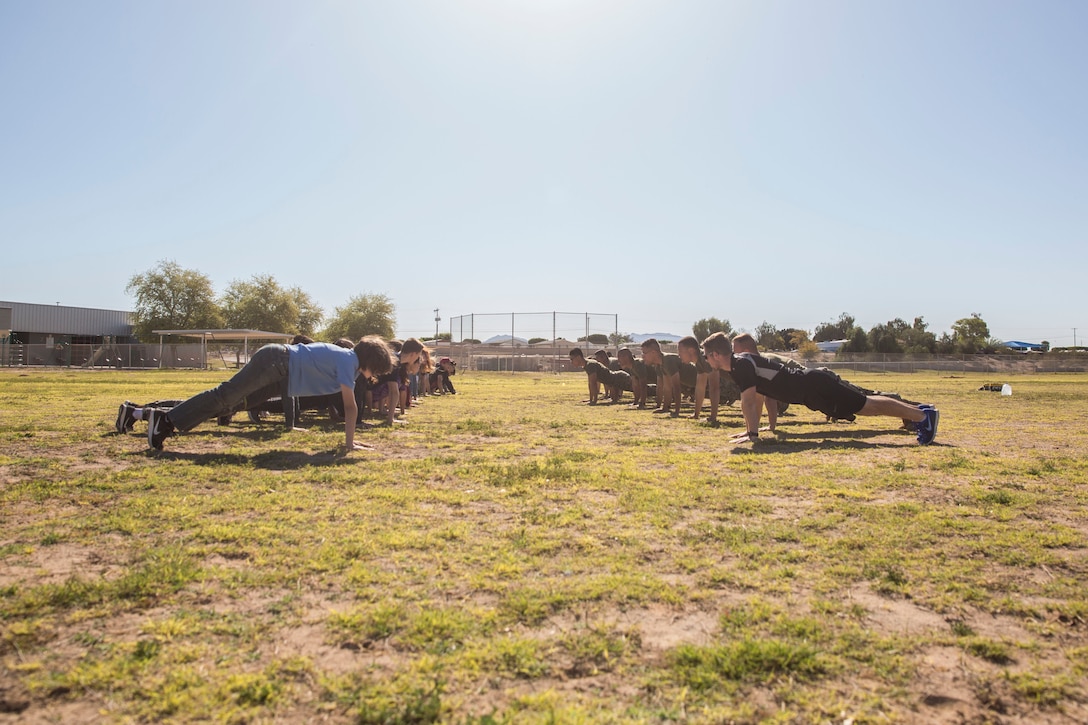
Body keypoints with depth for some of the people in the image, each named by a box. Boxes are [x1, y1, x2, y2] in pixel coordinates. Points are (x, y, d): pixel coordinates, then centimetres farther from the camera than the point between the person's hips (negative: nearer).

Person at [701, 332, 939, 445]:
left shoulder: (741, 364, -17)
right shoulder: (742, 362, 13)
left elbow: (748, 401, -24)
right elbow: (757, 399, 22)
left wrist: (753, 433, -18)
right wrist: (749, 428, 21)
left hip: (813, 387, -8)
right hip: (811, 384, 8)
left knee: (867, 406, -6)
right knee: (865, 404, 15)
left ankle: (923, 415, -1)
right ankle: (918, 411, 24)